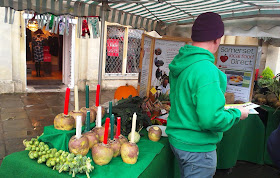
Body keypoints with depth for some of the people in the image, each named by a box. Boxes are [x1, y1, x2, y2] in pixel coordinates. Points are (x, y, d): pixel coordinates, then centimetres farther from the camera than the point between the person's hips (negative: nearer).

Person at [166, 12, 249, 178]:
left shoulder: (179, 62, 2)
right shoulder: (206, 69, -26)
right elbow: (211, 119, -30)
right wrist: (237, 113, -12)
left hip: (178, 139, 9)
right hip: (197, 148, -8)